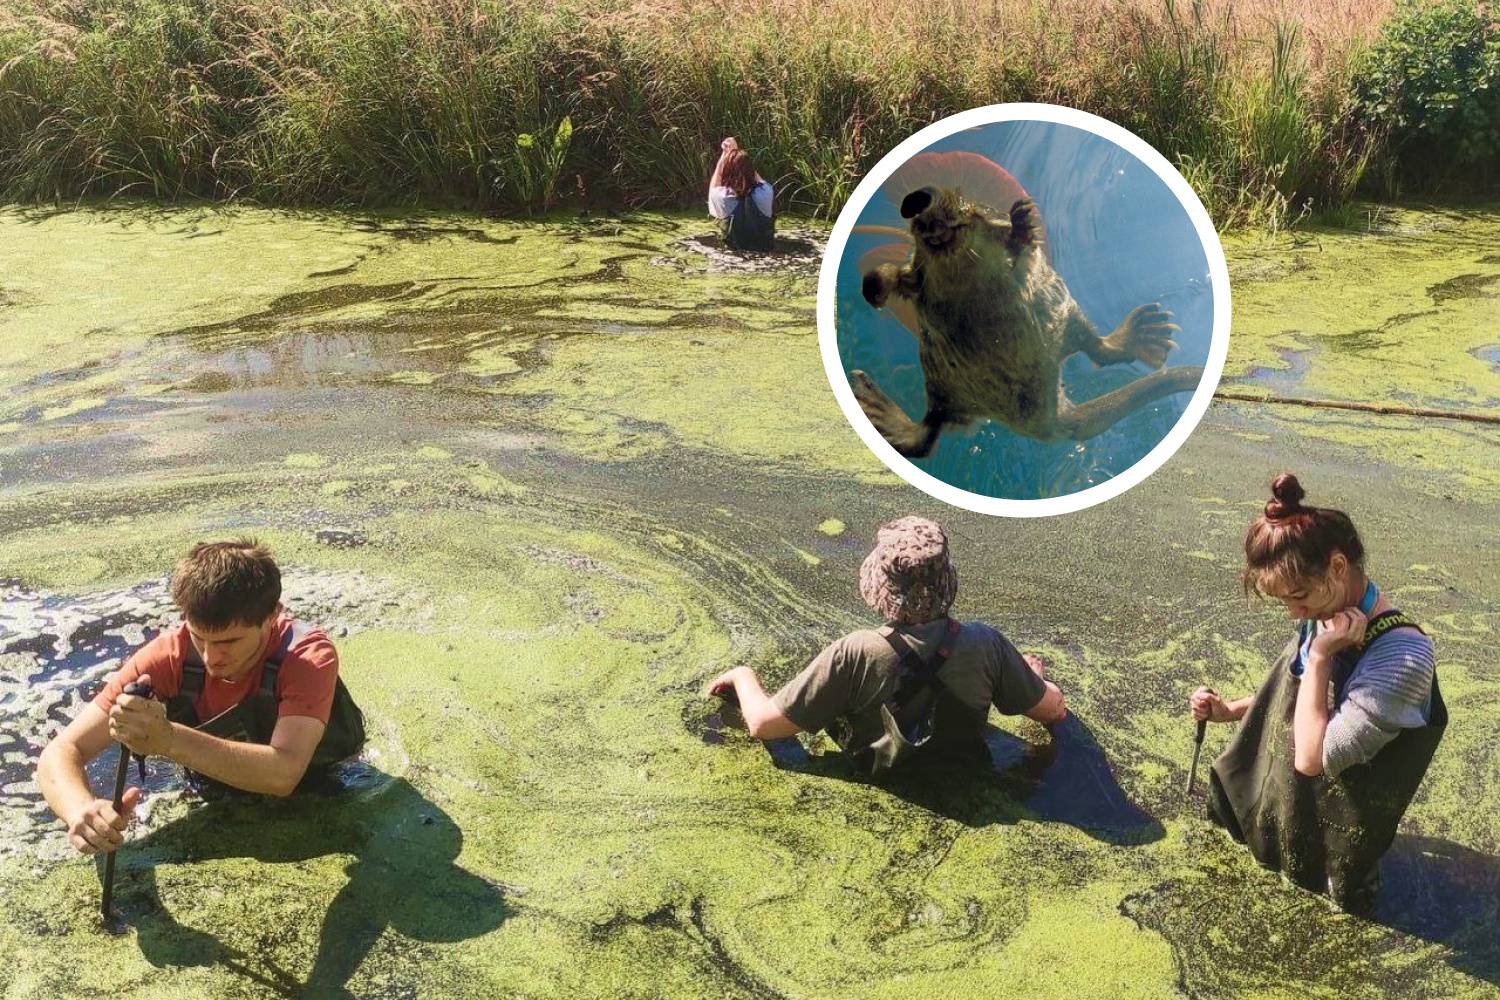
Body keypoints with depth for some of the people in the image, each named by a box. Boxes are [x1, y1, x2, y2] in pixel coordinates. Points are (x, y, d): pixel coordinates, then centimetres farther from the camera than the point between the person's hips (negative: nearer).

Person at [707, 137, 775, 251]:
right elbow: (760, 180, 0)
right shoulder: (765, 193, -29)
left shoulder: (722, 197, -31)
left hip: (735, 246, 0)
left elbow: (713, 186, -3)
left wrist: (724, 154, -2)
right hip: (763, 245, 0)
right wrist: (739, 153, -1)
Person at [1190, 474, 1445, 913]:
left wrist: (1320, 656, -33)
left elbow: (1312, 758, -34)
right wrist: (1229, 711, 3)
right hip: (1282, 796, 8)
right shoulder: (1327, 615, -8)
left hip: (1330, 837, -8)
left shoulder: (1401, 656, -34)